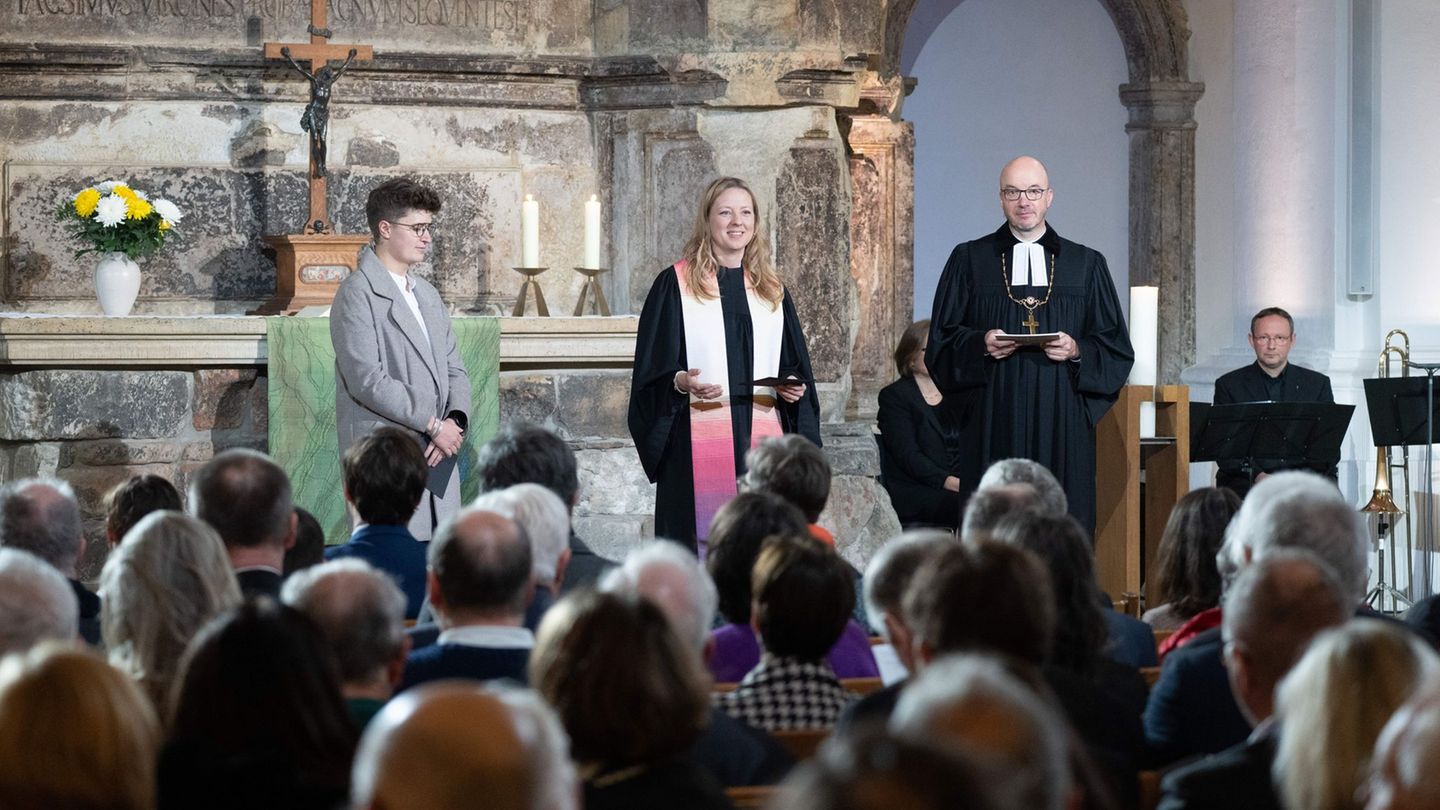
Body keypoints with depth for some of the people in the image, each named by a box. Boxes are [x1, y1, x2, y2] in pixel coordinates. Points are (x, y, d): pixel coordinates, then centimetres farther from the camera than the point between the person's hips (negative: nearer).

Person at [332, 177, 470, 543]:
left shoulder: (427, 294, 21)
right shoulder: (358, 293, -5)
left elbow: (453, 369, 19)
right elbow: (366, 380, -15)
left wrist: (455, 420, -2)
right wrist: (433, 424, -13)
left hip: (438, 457, 8)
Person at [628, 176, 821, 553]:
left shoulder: (772, 291, 16)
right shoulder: (675, 284, 3)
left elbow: (795, 366, 19)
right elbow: (652, 366, -1)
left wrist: (793, 387, -1)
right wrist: (681, 381, -20)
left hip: (762, 437, 4)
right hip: (699, 443, -4)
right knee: (704, 543, -8)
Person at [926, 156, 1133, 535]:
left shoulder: (1086, 266, 12)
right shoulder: (969, 261, 10)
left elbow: (1117, 347, 10)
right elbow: (942, 342, 7)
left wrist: (1077, 350, -9)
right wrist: (980, 345, -12)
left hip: (1062, 428, 1)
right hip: (994, 426, -1)